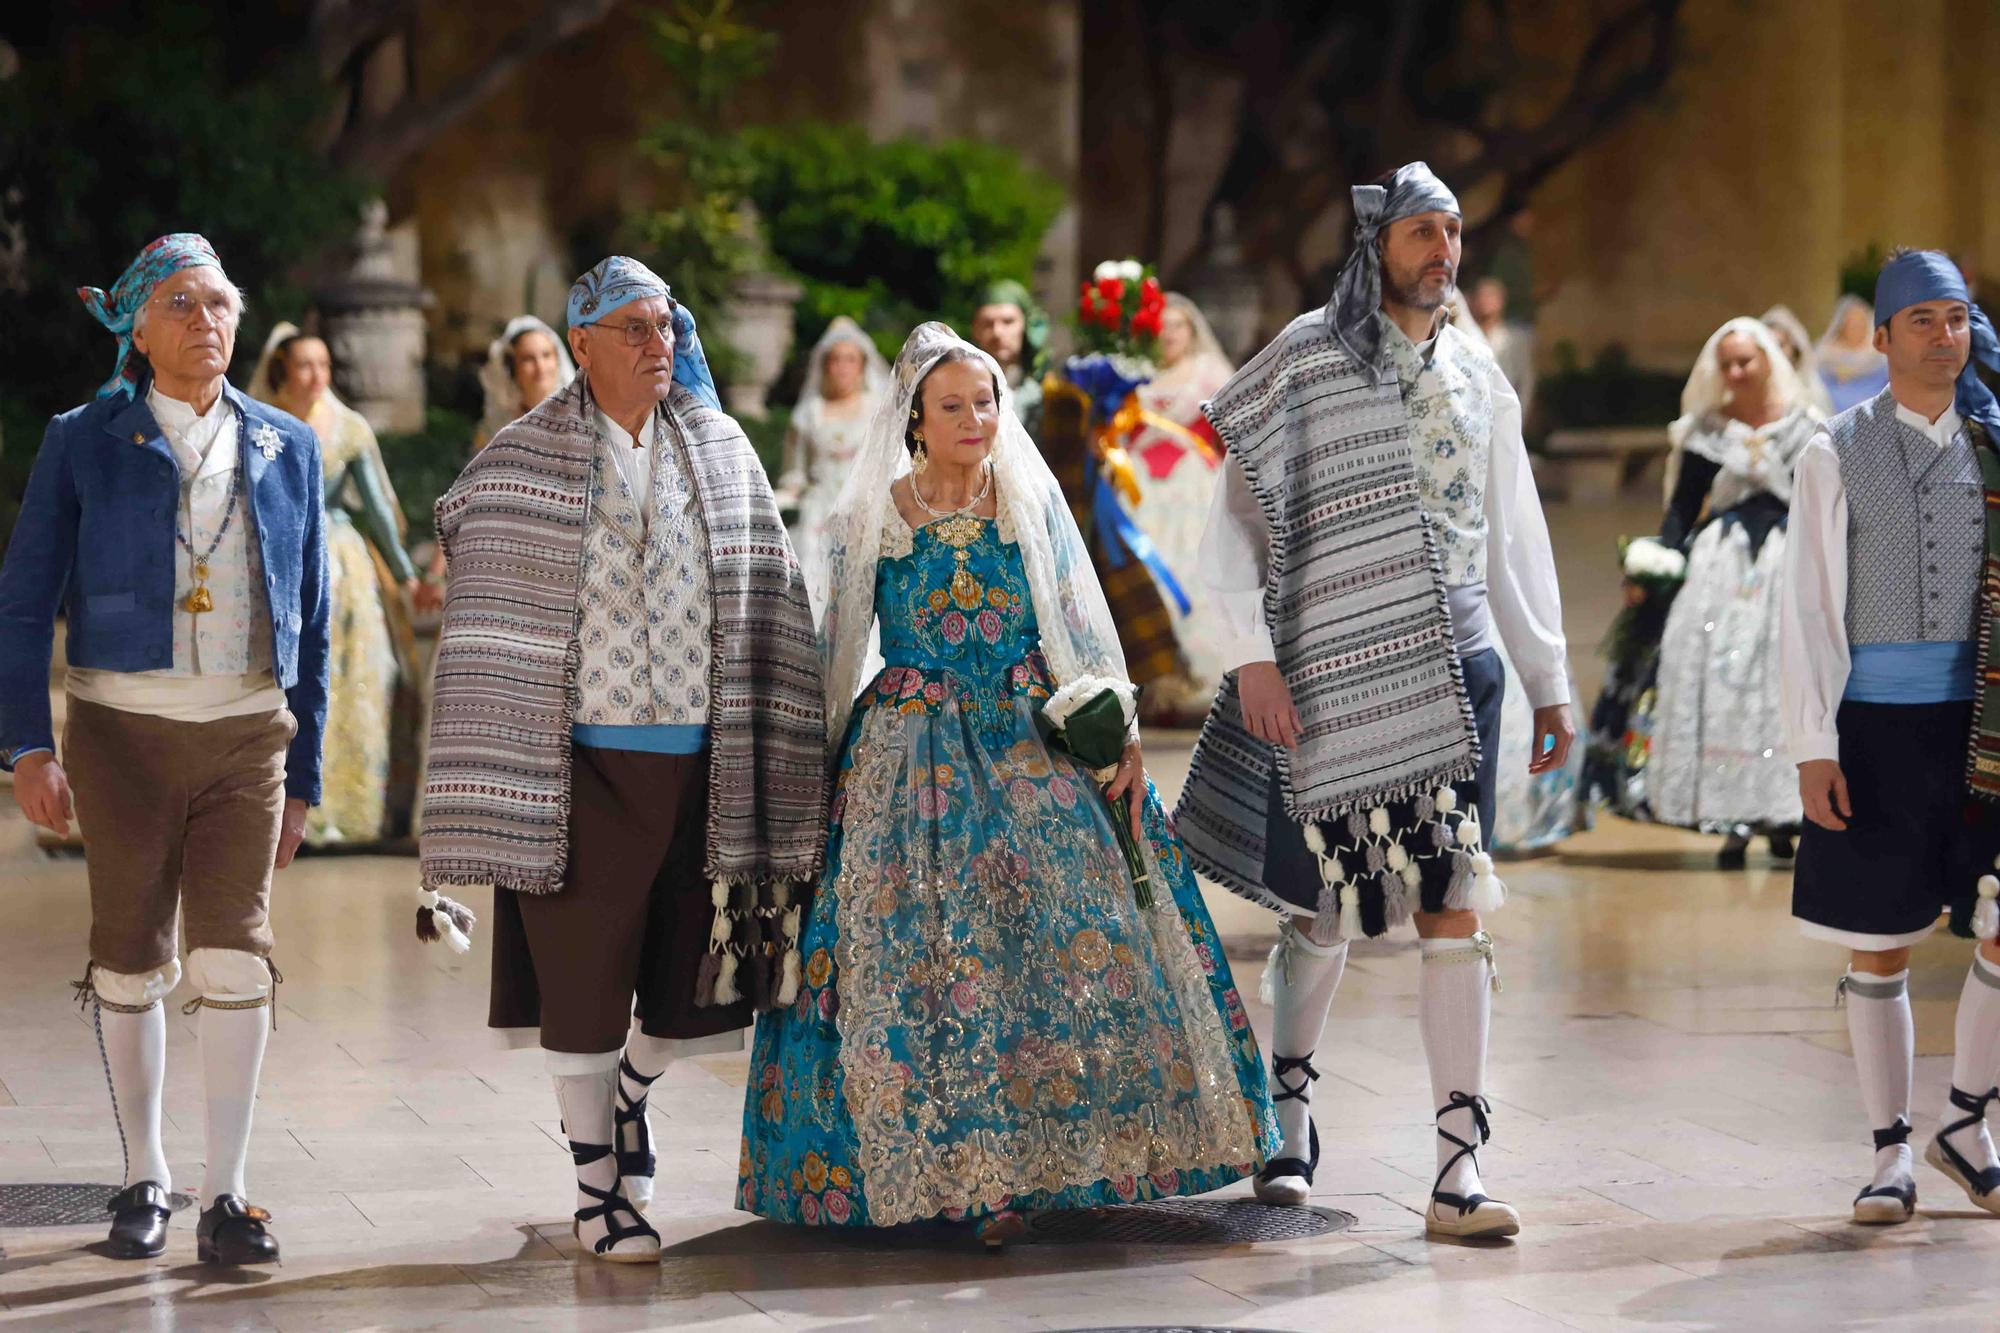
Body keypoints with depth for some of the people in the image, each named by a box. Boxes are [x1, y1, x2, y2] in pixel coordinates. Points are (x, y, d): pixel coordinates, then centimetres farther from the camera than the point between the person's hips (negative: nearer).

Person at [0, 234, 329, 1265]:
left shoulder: (286, 449, 9)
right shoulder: (84, 445, 2)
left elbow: (310, 624, 13)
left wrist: (304, 773, 11)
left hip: (247, 734, 1)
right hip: (123, 732, -1)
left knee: (234, 957, -9)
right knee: (129, 961, 6)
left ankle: (226, 1197, -2)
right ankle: (144, 1177, 21)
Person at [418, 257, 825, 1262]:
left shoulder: (720, 451, 8)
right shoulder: (522, 463, -2)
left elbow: (768, 607, 11)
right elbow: (487, 630, 0)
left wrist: (779, 774, 7)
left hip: (698, 760, 3)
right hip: (580, 763, -3)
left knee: (701, 986, 7)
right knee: (581, 978, 3)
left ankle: (631, 1089, 38)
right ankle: (597, 1185, 18)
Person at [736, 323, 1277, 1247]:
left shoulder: (1036, 504, 7)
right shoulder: (871, 520, 3)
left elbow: (1083, 628, 7)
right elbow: (836, 651, 10)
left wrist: (1118, 733, -2)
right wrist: (819, 758, 8)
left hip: (1036, 750, 1)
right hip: (913, 767, -1)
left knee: (1070, 931, -9)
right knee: (926, 951, -7)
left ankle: (1050, 1154, 0)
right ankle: (959, 1169, 1)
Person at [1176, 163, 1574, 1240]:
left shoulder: (1478, 379, 13)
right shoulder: (1310, 359, -1)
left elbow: (1516, 541, 19)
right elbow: (1237, 514, -4)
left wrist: (1549, 684, 17)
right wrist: (1254, 656, -13)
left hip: (1452, 671, 3)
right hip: (1331, 673, -3)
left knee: (1454, 909, -5)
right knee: (1323, 909, 6)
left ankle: (1458, 1168, -6)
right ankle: (1289, 1103, 31)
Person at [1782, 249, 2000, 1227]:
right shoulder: (1839, 455, 2)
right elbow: (1807, 609, -2)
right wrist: (1813, 749, -8)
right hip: (1878, 723, -2)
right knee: (1879, 945, 6)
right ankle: (1892, 1153, 16)